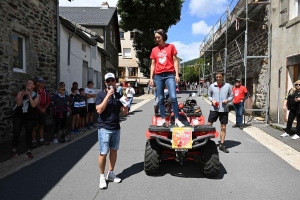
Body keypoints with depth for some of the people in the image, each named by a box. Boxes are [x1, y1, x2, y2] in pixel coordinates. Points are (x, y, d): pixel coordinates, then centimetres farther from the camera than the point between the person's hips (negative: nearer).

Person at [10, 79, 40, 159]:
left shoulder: (36, 95, -1)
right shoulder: (21, 92, 2)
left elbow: (33, 105, -16)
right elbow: (18, 104, -10)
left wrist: (29, 95, -19)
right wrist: (22, 95, -22)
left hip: (30, 117, -1)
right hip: (18, 116, 1)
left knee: (28, 134, 5)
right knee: (15, 133, 1)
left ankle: (29, 151, 15)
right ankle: (14, 151, 15)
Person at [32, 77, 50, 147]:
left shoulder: (45, 91, 8)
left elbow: (48, 101, 9)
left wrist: (44, 108, -4)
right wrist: (40, 109, -14)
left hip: (43, 111, 6)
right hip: (36, 111, -6)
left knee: (42, 125, 12)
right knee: (35, 126, -3)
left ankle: (41, 140, 21)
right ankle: (33, 141, 8)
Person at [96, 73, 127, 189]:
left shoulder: (118, 95, 9)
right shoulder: (101, 94, -4)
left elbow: (124, 112, 8)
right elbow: (99, 110, -18)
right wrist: (107, 96, -21)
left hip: (116, 128, 5)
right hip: (104, 128, -5)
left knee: (114, 150, 13)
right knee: (103, 153, -3)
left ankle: (111, 173, 27)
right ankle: (102, 176, 13)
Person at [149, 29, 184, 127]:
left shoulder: (171, 46, 7)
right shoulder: (154, 50, 14)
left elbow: (175, 61, 5)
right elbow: (153, 64, 15)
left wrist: (177, 74, -4)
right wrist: (151, 78, 9)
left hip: (170, 75, -3)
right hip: (158, 76, 3)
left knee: (173, 97, -13)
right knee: (160, 99, 3)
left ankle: (177, 119, -6)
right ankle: (163, 119, 10)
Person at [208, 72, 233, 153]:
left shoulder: (228, 86, 1)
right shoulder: (212, 86, 2)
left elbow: (231, 96, 8)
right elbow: (209, 96, 12)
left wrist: (227, 100, -12)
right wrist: (212, 100, -8)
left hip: (224, 109, 0)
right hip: (214, 109, 0)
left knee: (223, 127, 6)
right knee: (209, 125, 1)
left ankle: (221, 145, 18)